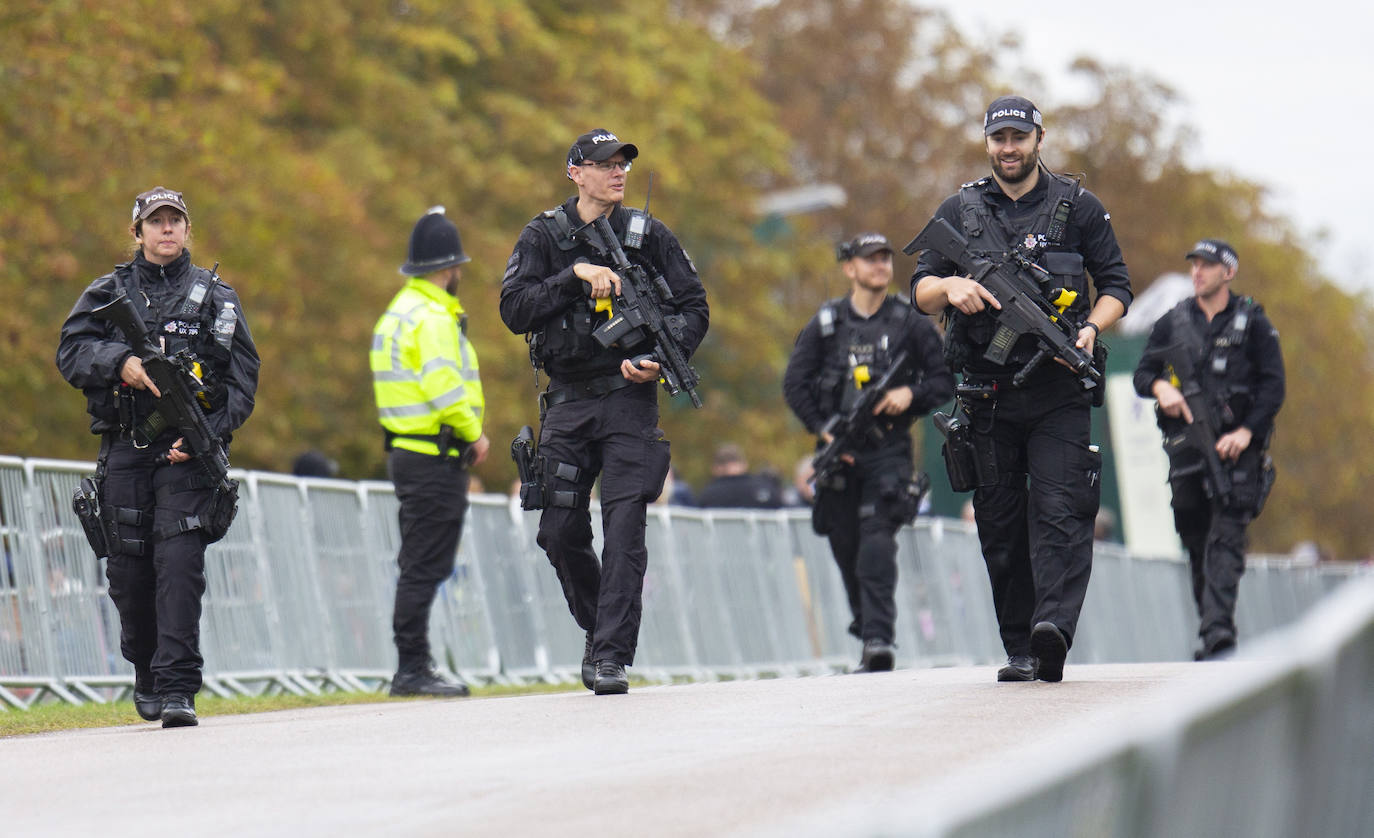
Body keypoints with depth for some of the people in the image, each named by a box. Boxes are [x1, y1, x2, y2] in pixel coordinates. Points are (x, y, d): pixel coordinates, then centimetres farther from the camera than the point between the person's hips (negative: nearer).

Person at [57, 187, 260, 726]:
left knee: (180, 562, -14)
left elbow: (243, 379, 5)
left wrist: (206, 436, -9)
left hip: (187, 454, -2)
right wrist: (122, 362, -18)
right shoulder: (108, 293, 13)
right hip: (124, 450, 2)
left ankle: (177, 689, -16)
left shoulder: (216, 298, 9)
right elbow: (71, 352, 1)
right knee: (129, 570, 4)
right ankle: (146, 676, 27)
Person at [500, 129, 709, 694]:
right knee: (560, 532, 3)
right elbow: (514, 309, -6)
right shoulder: (543, 238, 5)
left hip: (629, 399, -2)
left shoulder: (649, 237, 5)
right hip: (567, 403, 2)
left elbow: (694, 308, 7)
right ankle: (597, 628, 26)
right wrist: (576, 276, -16)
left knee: (624, 528, -12)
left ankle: (611, 655, -12)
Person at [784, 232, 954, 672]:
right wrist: (824, 431, -6)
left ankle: (878, 641, -23)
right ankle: (864, 623, 26)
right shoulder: (826, 323, 6)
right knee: (845, 545, 6)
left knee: (877, 544, -16)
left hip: (888, 449, -2)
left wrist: (911, 395, -12)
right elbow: (795, 384, 6)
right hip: (839, 449, 2)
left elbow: (945, 380, 8)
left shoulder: (911, 323, 5)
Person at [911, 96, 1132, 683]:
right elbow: (920, 291, 9)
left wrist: (1091, 329, -12)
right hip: (987, 392, 3)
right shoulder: (959, 212, 12)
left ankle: (1054, 627, -29)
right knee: (1000, 525, 3)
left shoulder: (1078, 208, 7)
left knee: (1059, 511, -16)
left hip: (1059, 391, -3)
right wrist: (951, 286, -14)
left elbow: (1116, 287, 8)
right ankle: (1019, 651, 8)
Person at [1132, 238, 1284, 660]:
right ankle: (1210, 624, 13)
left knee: (1225, 539, -15)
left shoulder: (1253, 323, 4)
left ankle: (1218, 631, -24)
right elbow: (1142, 372, 13)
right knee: (1195, 542, 5)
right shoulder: (1173, 322, 13)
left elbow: (1273, 386, 0)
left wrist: (1246, 432, -13)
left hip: (1236, 447, -4)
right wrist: (1160, 387, -12)